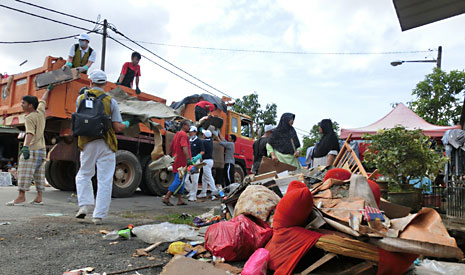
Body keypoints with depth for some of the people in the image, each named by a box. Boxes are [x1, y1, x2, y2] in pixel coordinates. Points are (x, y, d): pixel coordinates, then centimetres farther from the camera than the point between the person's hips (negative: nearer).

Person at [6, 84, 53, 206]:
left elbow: (30, 133, -25)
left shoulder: (29, 118, -10)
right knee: (39, 174, 8)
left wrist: (26, 146, -36)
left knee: (24, 173, -6)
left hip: (31, 150, -8)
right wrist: (48, 90, 45)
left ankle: (21, 196, -7)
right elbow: (43, 100, 29)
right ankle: (39, 197, 10)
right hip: (42, 149, 8)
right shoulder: (41, 112, 10)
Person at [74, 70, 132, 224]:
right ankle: (98, 216, 7)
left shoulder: (80, 99, 4)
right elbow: (117, 127, -7)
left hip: (86, 143, 2)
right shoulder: (110, 101, -4)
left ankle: (84, 205, 9)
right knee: (105, 180, 4)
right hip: (105, 144, -2)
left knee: (84, 175, 23)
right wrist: (126, 124, 16)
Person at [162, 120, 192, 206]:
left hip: (176, 162, 10)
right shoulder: (184, 135, -12)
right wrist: (188, 159, -35)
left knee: (178, 181, 13)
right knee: (179, 181, -8)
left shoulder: (177, 134, 18)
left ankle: (180, 200, 16)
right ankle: (166, 198, -9)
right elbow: (184, 148, -27)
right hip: (182, 162, -10)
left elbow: (171, 148, 24)